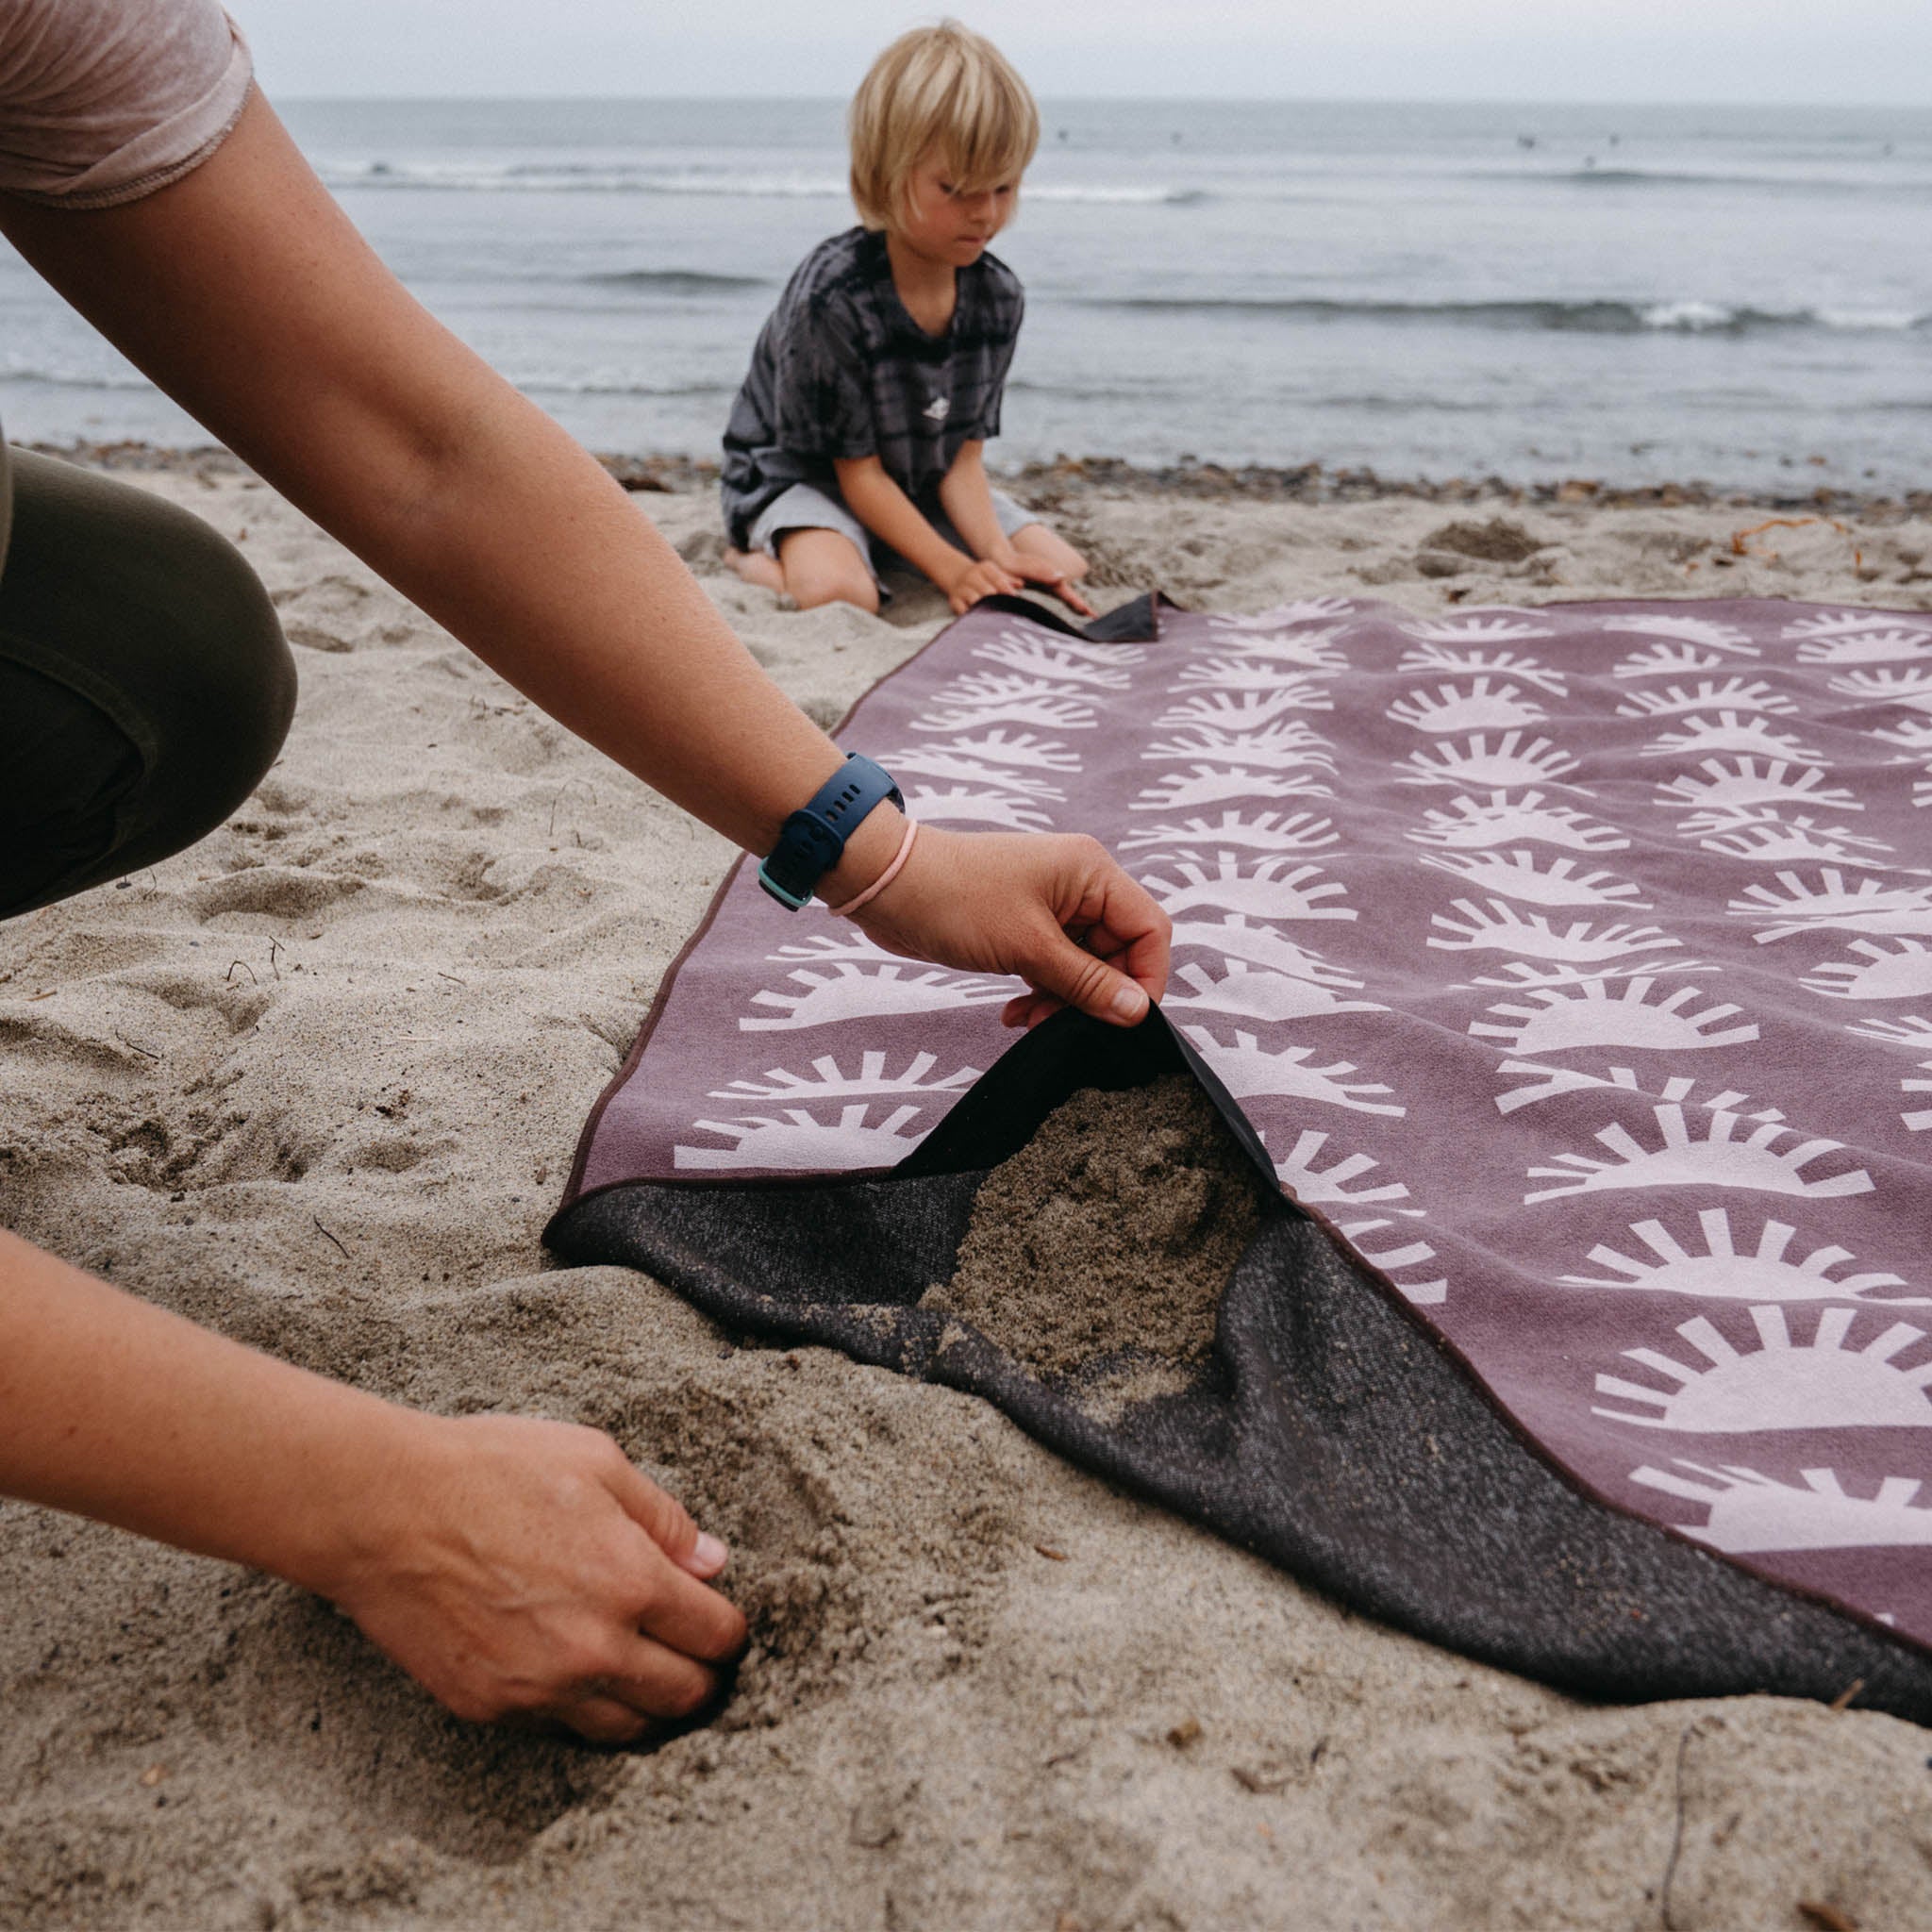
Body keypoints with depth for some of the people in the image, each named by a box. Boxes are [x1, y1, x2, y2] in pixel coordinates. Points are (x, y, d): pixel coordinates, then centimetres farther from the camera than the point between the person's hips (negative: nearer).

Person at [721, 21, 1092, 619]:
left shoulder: (998, 294, -9)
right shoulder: (832, 297, -28)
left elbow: (963, 456, -7)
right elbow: (859, 472, -21)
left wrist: (1001, 559, -25)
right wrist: (953, 570, -28)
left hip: (922, 485, 7)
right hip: (801, 476, -6)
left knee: (1065, 570, -5)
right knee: (838, 591, -37)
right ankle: (752, 557, -2)